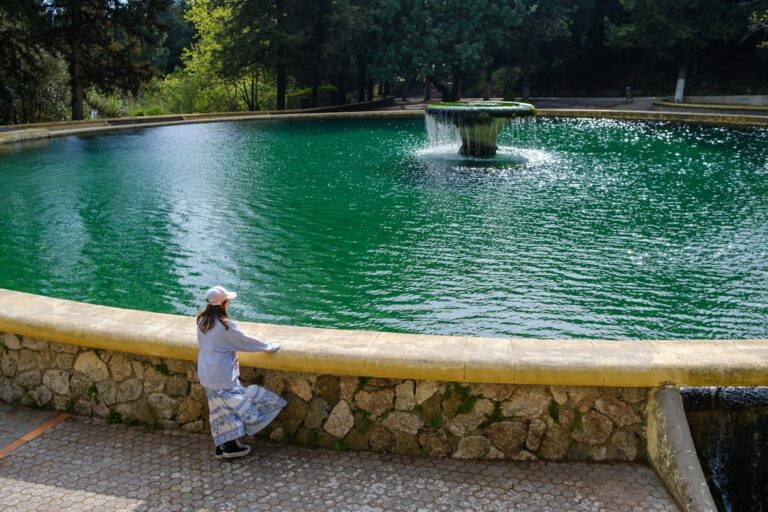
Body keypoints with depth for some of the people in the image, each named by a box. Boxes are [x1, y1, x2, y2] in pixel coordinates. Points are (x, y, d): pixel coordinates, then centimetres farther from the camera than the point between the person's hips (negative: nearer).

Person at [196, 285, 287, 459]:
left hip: (205, 374, 8)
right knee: (239, 405, 7)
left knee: (221, 410, 16)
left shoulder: (202, 320, 0)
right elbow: (246, 342, -13)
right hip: (222, 377, -8)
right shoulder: (225, 325, -23)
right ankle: (231, 446, 11)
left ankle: (221, 446, 22)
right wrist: (271, 346, -1)